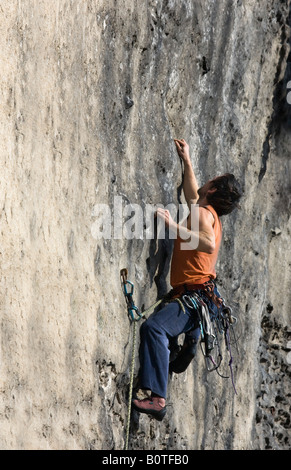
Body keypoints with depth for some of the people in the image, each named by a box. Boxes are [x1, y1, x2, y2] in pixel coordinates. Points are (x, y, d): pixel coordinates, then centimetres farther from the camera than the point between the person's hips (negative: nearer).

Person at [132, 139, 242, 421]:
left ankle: (157, 398, -44)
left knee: (154, 327, -34)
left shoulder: (204, 213, -6)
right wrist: (187, 160, 48)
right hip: (196, 295, 11)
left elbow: (208, 244, -28)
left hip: (194, 295, -11)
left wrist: (173, 226, -26)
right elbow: (191, 194, 44)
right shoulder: (210, 215, 22)